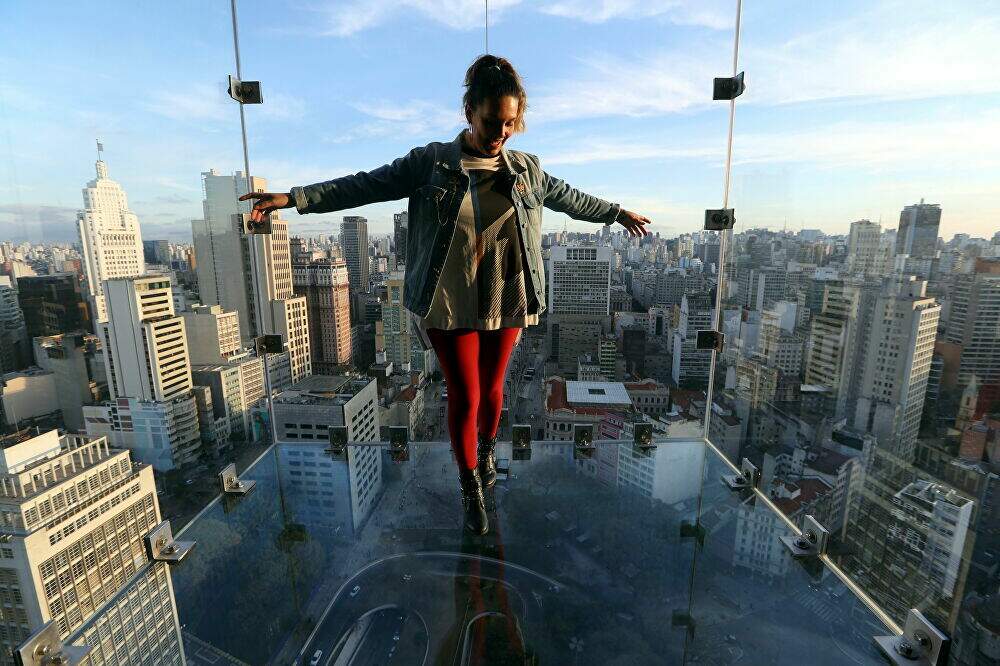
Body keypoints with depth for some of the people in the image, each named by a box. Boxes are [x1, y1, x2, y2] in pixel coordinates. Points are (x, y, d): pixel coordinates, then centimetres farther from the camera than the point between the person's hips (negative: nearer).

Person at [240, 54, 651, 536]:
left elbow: (570, 198, 19)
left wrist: (618, 213, 29)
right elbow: (366, 185, -3)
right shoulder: (430, 163, -3)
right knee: (463, 396, 4)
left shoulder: (527, 169, 6)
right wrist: (294, 198, -8)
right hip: (450, 305, -2)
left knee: (492, 388, 16)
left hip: (506, 303, 3)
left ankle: (487, 449, 48)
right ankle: (471, 488, 27)